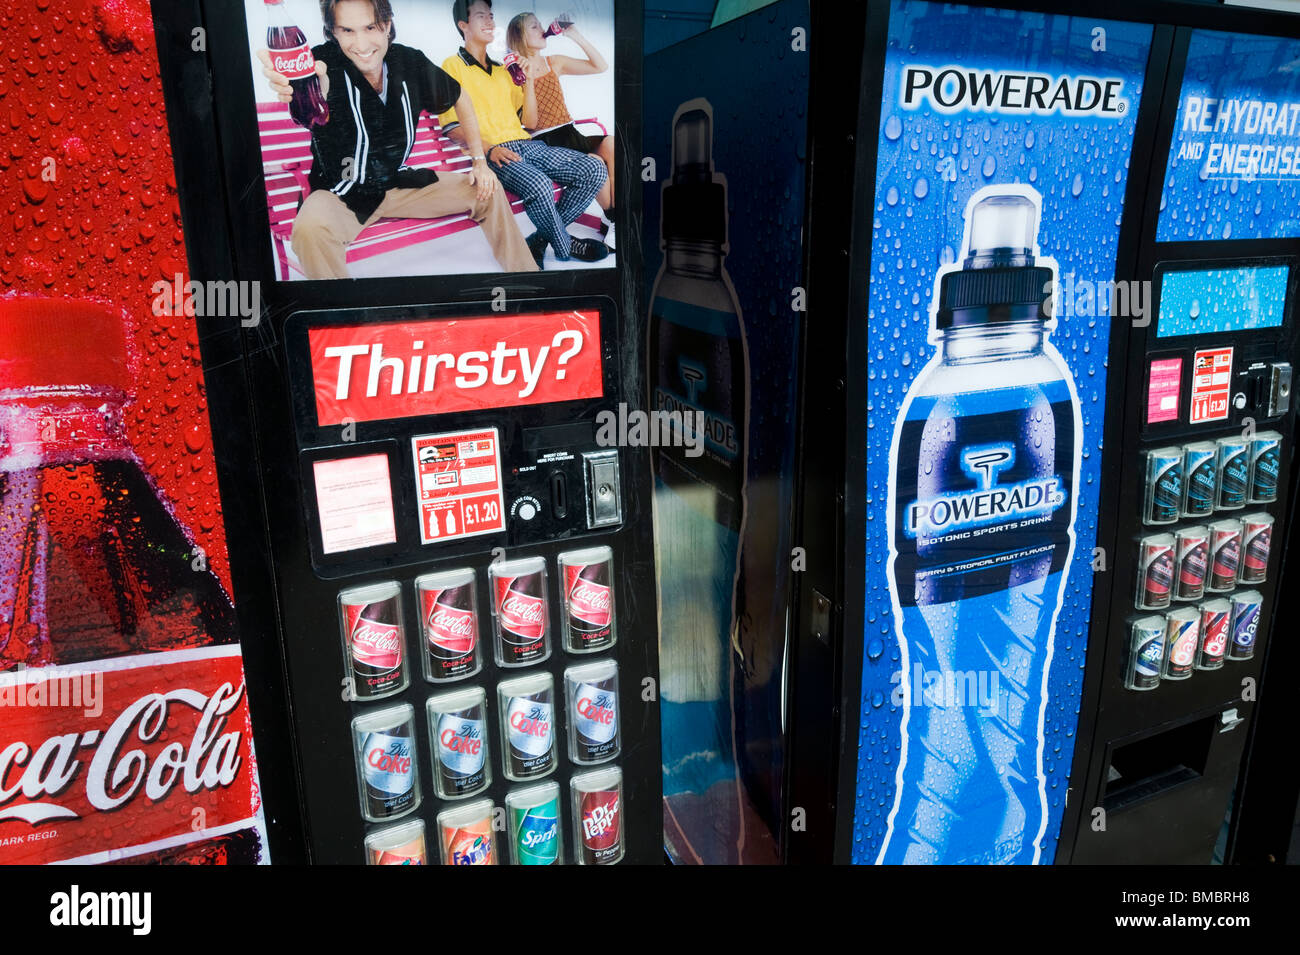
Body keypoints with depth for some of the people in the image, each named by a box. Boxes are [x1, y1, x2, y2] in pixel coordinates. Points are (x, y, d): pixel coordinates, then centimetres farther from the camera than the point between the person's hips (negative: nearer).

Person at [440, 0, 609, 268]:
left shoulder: (502, 70, 28)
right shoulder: (453, 66, 7)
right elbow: (452, 126, -3)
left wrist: (529, 78, 14)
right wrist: (489, 148, -18)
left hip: (526, 145, 7)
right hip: (491, 154, -7)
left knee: (594, 168, -14)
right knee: (539, 185, -38)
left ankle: (541, 238, -8)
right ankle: (565, 248, -12)